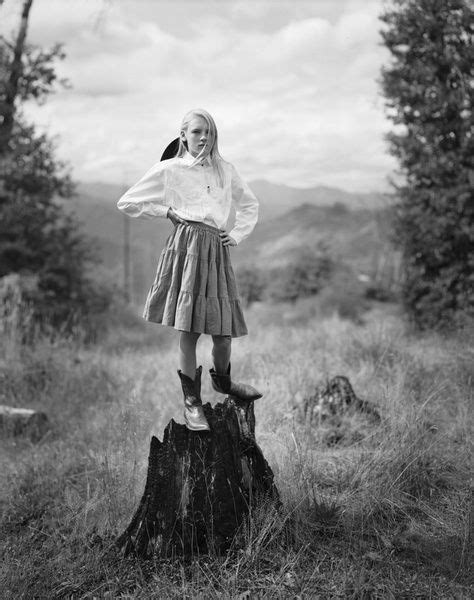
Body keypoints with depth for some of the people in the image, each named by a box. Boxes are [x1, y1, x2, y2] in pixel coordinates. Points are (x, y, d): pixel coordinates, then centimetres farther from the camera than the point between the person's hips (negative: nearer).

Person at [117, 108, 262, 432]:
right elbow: (127, 203, 8)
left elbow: (250, 205, 29)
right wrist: (167, 211, 3)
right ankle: (192, 399, 7)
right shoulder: (168, 169, 5)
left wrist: (237, 234, 16)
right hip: (187, 243, -4)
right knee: (189, 328, -6)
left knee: (223, 326, 5)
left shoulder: (226, 169, 16)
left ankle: (222, 379, 34)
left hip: (217, 248, 4)